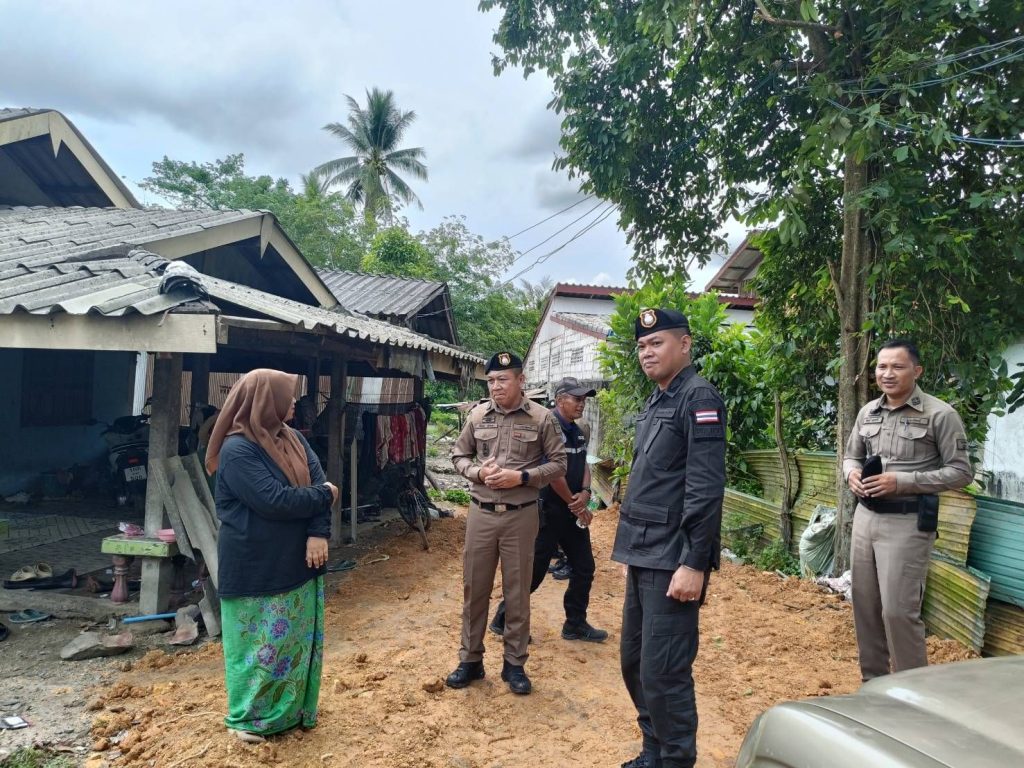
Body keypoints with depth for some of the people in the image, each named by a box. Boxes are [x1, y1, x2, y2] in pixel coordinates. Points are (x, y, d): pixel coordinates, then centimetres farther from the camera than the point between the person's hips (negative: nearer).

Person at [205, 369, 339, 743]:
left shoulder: (293, 439, 6)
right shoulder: (237, 450, -18)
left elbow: (319, 481, -4)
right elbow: (275, 501, -26)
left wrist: (319, 533, -18)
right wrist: (325, 496, -11)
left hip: (297, 562, 7)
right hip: (257, 569, -7)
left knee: (299, 640, 16)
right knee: (263, 645, 6)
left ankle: (294, 708, 34)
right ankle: (249, 717, 27)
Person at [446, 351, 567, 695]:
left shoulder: (541, 418, -6)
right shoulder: (477, 415, 2)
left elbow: (558, 463, -3)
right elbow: (459, 455, 10)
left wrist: (521, 477, -17)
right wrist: (479, 472, -11)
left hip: (521, 516, -2)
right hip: (481, 514, 2)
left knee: (517, 592, 9)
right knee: (474, 589, 11)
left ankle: (514, 663, 25)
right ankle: (470, 659, 27)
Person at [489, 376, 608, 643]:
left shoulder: (580, 431, 11)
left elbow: (583, 464, 11)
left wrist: (585, 492, -9)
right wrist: (574, 503, -10)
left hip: (574, 511, 9)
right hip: (548, 510, -9)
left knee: (584, 568, 13)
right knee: (534, 570, -1)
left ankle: (576, 624, 28)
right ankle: (503, 619, 17)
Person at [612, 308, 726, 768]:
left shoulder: (699, 398, -12)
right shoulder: (654, 403, 14)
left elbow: (706, 489, -19)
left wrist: (694, 563, -22)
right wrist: (634, 546, 18)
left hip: (671, 559, -9)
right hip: (643, 555, 9)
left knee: (662, 673, -2)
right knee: (633, 660, 17)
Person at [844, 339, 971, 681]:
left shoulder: (940, 415, -9)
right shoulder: (867, 412, 9)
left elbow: (961, 471, -9)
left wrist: (902, 481, -19)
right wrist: (852, 473, -5)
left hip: (907, 523, -6)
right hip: (865, 517, 6)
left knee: (898, 610, -6)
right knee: (865, 606, 13)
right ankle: (872, 683, 29)